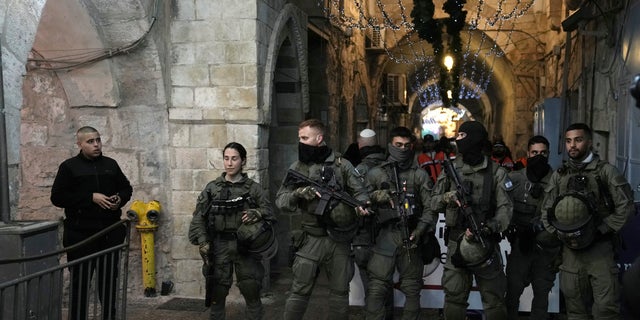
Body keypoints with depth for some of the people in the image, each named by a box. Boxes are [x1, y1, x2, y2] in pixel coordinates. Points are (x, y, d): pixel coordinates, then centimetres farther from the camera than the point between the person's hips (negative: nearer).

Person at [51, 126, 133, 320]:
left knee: (109, 278, 10)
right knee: (80, 280, 0)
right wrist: (91, 197, -15)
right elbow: (57, 197, -8)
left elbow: (127, 188, 21)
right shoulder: (69, 166, 0)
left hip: (110, 232, 4)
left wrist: (120, 199, -3)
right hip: (80, 233, -4)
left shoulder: (111, 165, 12)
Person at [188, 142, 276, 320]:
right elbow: (199, 217, 4)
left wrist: (257, 213, -19)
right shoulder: (212, 188, 6)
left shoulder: (253, 188, 4)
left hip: (245, 245, -1)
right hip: (219, 246, 1)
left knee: (252, 293, 0)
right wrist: (202, 241, -7)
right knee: (217, 293, 8)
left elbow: (268, 211, 2)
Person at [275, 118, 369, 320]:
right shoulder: (297, 168, 5)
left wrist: (361, 204, -23)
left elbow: (359, 190, -1)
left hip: (340, 239, 0)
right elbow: (280, 200, 2)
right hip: (311, 239, 0)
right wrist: (297, 194, -18)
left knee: (340, 293, 11)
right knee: (299, 292, -1)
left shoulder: (342, 165, 3)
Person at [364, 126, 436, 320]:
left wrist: (419, 230, -10)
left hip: (411, 237, 1)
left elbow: (430, 207, 2)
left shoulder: (420, 175, 8)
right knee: (377, 289, -4)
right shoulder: (375, 174, 8)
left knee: (412, 289, 9)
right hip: (386, 237, -1)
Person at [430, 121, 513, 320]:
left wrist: (493, 226, -26)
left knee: (494, 300, 7)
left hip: (486, 243, -1)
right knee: (454, 299, 7)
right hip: (456, 243, 2)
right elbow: (434, 203, 6)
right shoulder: (450, 169, 5)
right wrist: (448, 197, -15)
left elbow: (505, 207, -8)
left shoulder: (495, 172, -1)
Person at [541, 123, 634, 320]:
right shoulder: (559, 175, 10)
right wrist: (559, 233, 0)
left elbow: (625, 206, -5)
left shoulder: (605, 171, -1)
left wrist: (600, 230, -10)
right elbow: (547, 211, 14)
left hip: (600, 248, -3)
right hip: (570, 249, 4)